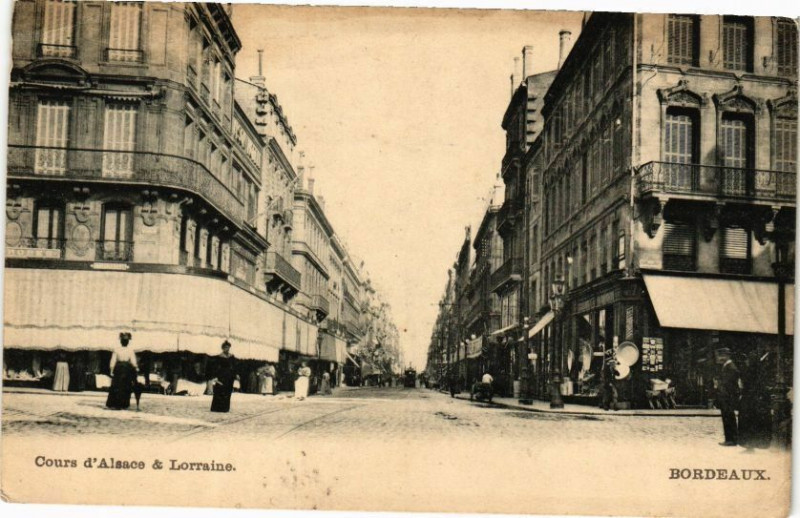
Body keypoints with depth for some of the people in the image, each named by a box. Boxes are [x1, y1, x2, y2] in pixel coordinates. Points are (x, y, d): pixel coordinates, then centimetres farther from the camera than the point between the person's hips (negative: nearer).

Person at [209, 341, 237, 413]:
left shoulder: (232, 357, 6)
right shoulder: (218, 357, -6)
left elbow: (234, 368, 10)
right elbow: (215, 368, -7)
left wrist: (234, 377, 5)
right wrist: (214, 377, -14)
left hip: (229, 376, 4)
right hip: (220, 376, -4)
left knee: (227, 393, 4)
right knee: (219, 392, -6)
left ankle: (225, 408, 9)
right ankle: (216, 408, -1)